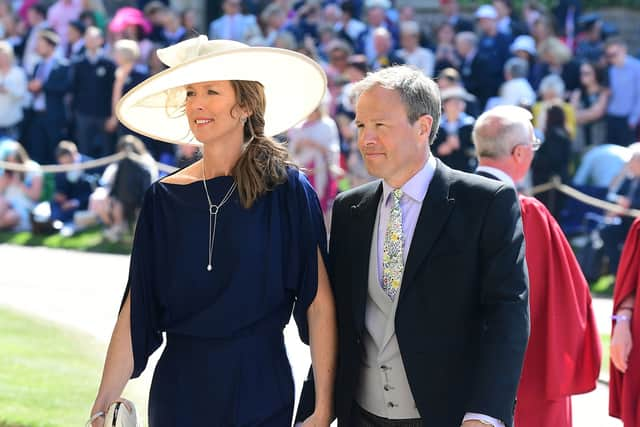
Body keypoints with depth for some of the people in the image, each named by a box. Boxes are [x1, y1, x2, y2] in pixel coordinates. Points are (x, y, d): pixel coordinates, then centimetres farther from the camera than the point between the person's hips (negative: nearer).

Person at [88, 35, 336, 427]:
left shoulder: (287, 190, -6)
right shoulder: (165, 198, 1)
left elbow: (319, 303, -9)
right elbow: (136, 308, -2)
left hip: (260, 390, -3)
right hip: (178, 390, 3)